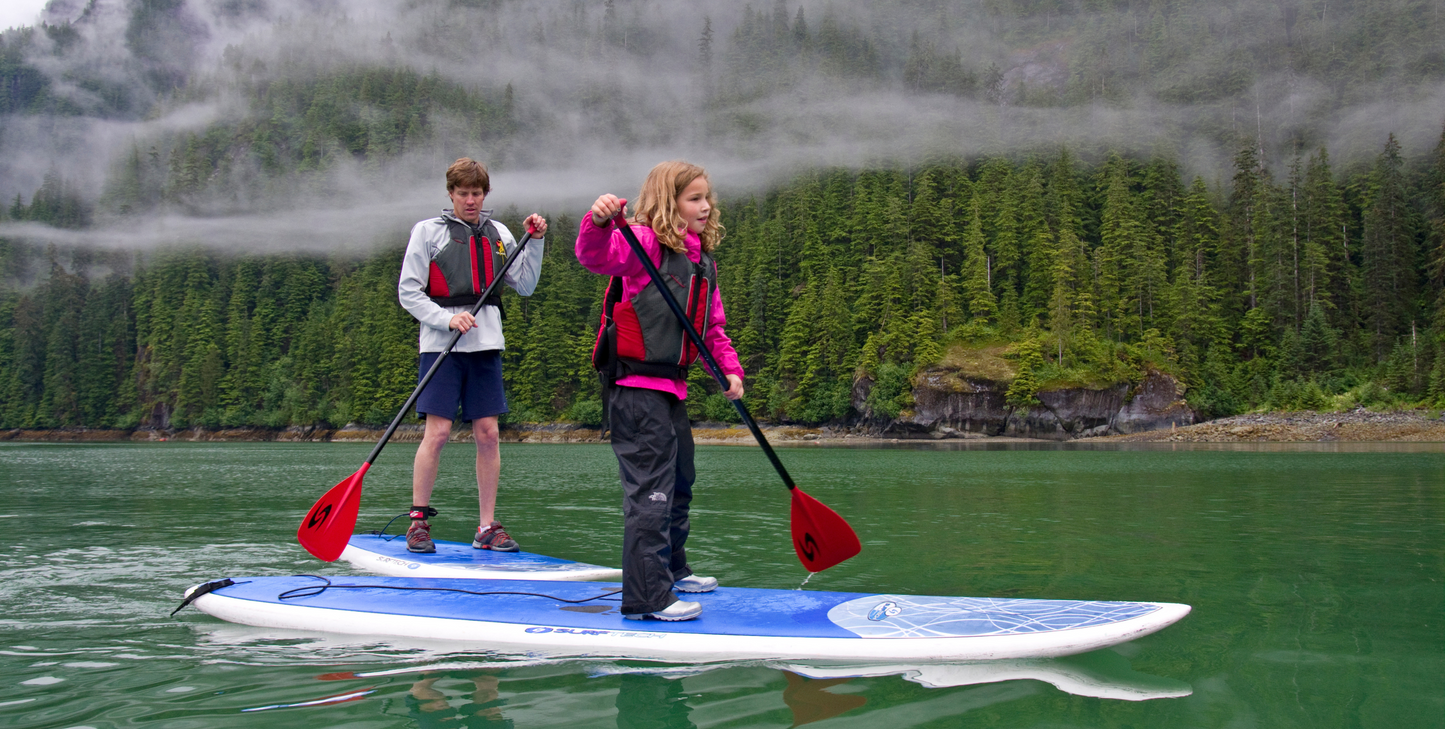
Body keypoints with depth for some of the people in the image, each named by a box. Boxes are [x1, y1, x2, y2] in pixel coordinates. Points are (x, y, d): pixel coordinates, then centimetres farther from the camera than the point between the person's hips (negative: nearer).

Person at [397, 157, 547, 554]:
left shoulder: (498, 233, 13)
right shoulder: (428, 231, 2)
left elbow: (525, 286, 12)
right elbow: (408, 292, -1)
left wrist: (535, 242, 2)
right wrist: (448, 318, -15)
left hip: (486, 343, 4)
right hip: (441, 343, -4)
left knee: (488, 433, 2)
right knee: (437, 432, -8)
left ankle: (488, 527, 8)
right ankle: (418, 522, 4)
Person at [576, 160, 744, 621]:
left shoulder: (703, 262, 16)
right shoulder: (646, 244, -11)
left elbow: (712, 327, 20)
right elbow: (596, 256, -29)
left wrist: (730, 369, 6)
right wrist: (599, 222, -50)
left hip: (671, 387, 10)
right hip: (637, 386, -10)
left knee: (680, 480, 22)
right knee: (651, 488, -10)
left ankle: (671, 569, 40)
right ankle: (646, 597, -5)